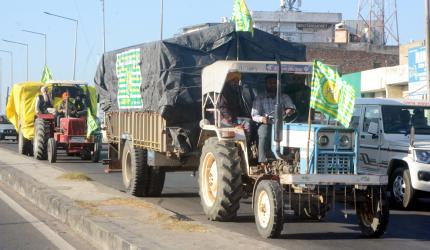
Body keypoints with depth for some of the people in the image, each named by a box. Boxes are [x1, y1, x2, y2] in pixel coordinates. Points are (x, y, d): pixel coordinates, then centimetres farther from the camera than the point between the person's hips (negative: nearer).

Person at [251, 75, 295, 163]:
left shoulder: (284, 97, 20)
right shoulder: (259, 99, 16)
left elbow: (292, 107, 4)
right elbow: (254, 115, 6)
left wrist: (290, 110, -23)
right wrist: (262, 119, -18)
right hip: (265, 124, -1)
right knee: (264, 135, -35)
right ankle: (263, 161, -43)